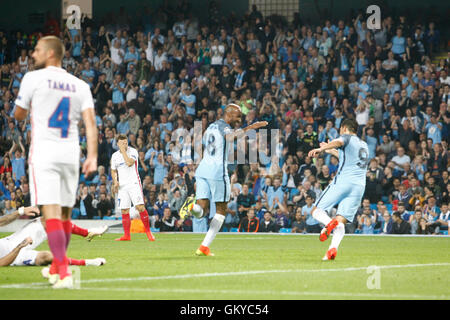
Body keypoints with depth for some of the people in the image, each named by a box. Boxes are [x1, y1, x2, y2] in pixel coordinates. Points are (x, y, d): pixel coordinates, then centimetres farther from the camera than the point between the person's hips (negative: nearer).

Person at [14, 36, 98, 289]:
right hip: (70, 153, 5)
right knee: (65, 213, 15)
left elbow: (19, 115, 9)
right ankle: (57, 268, 28)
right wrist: (92, 157, -4)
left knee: (52, 212, -11)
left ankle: (64, 272, -23)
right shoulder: (80, 85, 11)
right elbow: (90, 122, 0)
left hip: (43, 152, -5)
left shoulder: (34, 78, -1)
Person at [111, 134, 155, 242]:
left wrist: (123, 150, -15)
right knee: (124, 210, 0)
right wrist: (115, 182, 4)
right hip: (122, 186, 4)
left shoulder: (133, 151, -4)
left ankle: (148, 231, -8)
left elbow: (129, 163, -21)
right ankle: (127, 235, 6)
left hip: (134, 183, -4)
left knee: (140, 207, -17)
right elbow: (113, 171, 21)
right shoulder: (115, 156, 11)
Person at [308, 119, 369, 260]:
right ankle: (333, 248, -26)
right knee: (341, 221, 0)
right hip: (359, 185, 6)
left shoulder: (347, 137, 7)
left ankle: (329, 223, -32)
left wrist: (320, 149, -30)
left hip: (343, 181, -6)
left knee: (317, 210, 0)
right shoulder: (364, 145, 30)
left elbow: (338, 142, -18)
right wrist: (331, 151, 53)